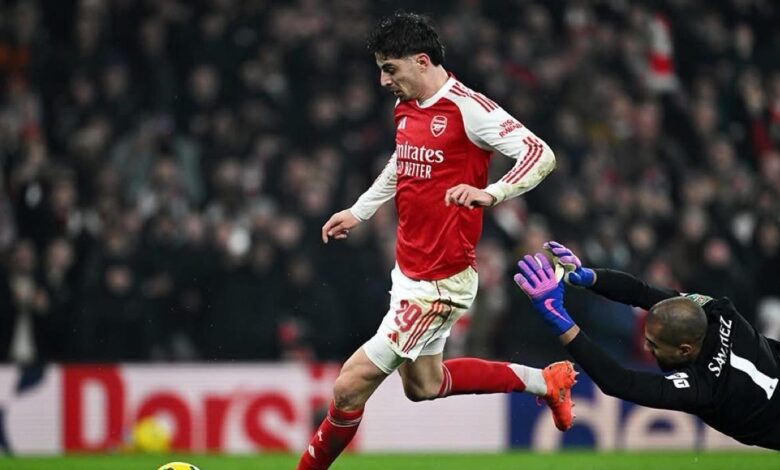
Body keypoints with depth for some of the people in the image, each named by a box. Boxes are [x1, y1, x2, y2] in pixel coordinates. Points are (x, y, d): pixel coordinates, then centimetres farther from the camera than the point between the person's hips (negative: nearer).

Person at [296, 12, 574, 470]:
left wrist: (489, 193, -39)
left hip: (440, 281, -10)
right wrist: (358, 212, 29)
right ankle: (545, 381, 35)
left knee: (351, 385, -9)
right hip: (408, 271, 10)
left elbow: (541, 155, -25)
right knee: (422, 384, 24)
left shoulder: (468, 107, -20)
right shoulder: (406, 107, 7)